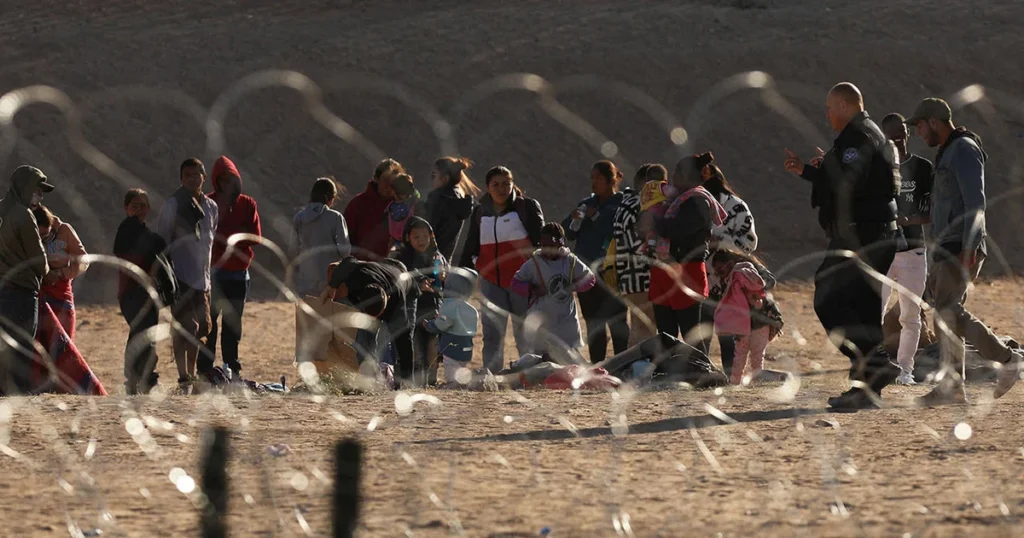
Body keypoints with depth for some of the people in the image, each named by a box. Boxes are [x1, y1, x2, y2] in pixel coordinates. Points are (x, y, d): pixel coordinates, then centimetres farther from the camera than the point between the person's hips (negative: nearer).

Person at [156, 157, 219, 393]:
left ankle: (192, 376, 20)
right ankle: (184, 378, -15)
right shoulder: (173, 205, -5)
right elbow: (162, 240, -6)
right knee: (184, 327, -13)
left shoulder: (211, 207, 14)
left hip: (202, 278, 7)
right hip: (181, 276, -7)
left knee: (199, 328, 10)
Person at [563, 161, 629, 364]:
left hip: (610, 271, -7)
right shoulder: (587, 204, 15)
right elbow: (568, 234, 13)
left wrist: (596, 217, -14)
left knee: (616, 321, -6)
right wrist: (574, 221, -8)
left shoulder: (622, 204, -5)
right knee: (593, 323, 9)